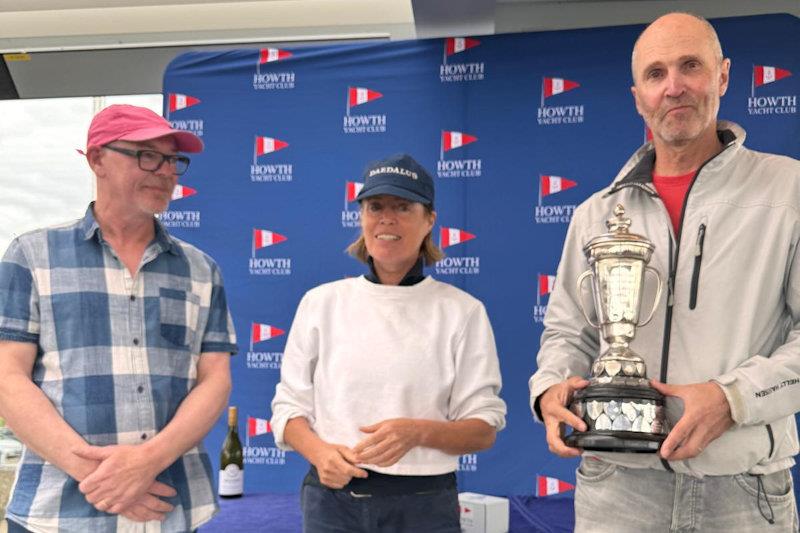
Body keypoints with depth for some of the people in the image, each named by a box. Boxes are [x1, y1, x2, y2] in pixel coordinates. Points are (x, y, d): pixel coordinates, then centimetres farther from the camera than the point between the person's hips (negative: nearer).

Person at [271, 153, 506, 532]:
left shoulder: (462, 311, -2)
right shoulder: (321, 302, 2)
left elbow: (483, 429, -2)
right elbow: (290, 406, 5)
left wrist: (418, 431, -20)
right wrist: (319, 452, -15)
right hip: (333, 498, 1)